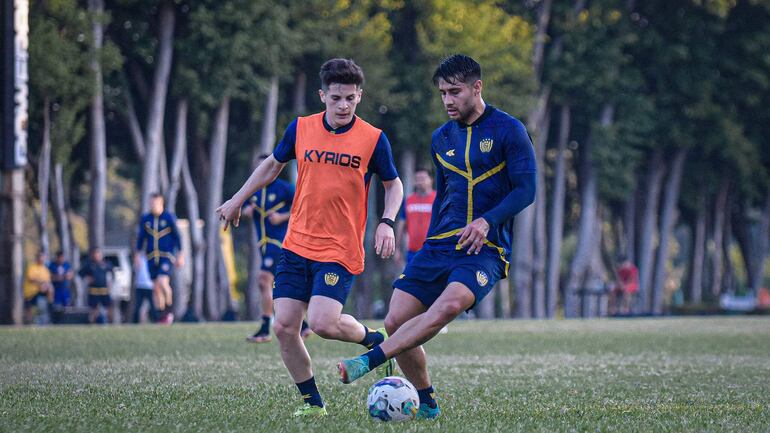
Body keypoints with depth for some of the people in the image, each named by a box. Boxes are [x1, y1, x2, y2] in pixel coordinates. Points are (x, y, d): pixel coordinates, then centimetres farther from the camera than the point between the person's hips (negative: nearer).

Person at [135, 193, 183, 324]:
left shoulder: (169, 218, -3)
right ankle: (162, 316, 11)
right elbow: (141, 237, 15)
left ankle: (169, 310, -3)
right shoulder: (145, 219, 7)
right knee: (156, 287, 3)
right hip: (151, 258, 4)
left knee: (162, 282, -21)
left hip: (166, 256, -4)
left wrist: (180, 255, -2)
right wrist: (137, 254, 11)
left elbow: (177, 236, 0)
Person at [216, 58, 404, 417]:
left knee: (322, 323, -21)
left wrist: (387, 222, -10)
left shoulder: (373, 139, -6)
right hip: (297, 244, 4)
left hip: (341, 250, -4)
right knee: (284, 327, -4)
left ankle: (375, 340, 10)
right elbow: (272, 165, 20)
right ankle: (312, 401, 13)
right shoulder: (301, 129, 2)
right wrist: (237, 200, 23)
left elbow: (393, 185, 7)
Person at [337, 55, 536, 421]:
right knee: (396, 320, -8)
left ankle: (368, 361, -36)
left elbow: (526, 189, -8)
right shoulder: (441, 139, 15)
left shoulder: (508, 130, -3)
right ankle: (426, 404, 8)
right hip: (441, 245, 6)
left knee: (449, 304, -34)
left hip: (485, 248, -6)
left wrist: (487, 221, -22)